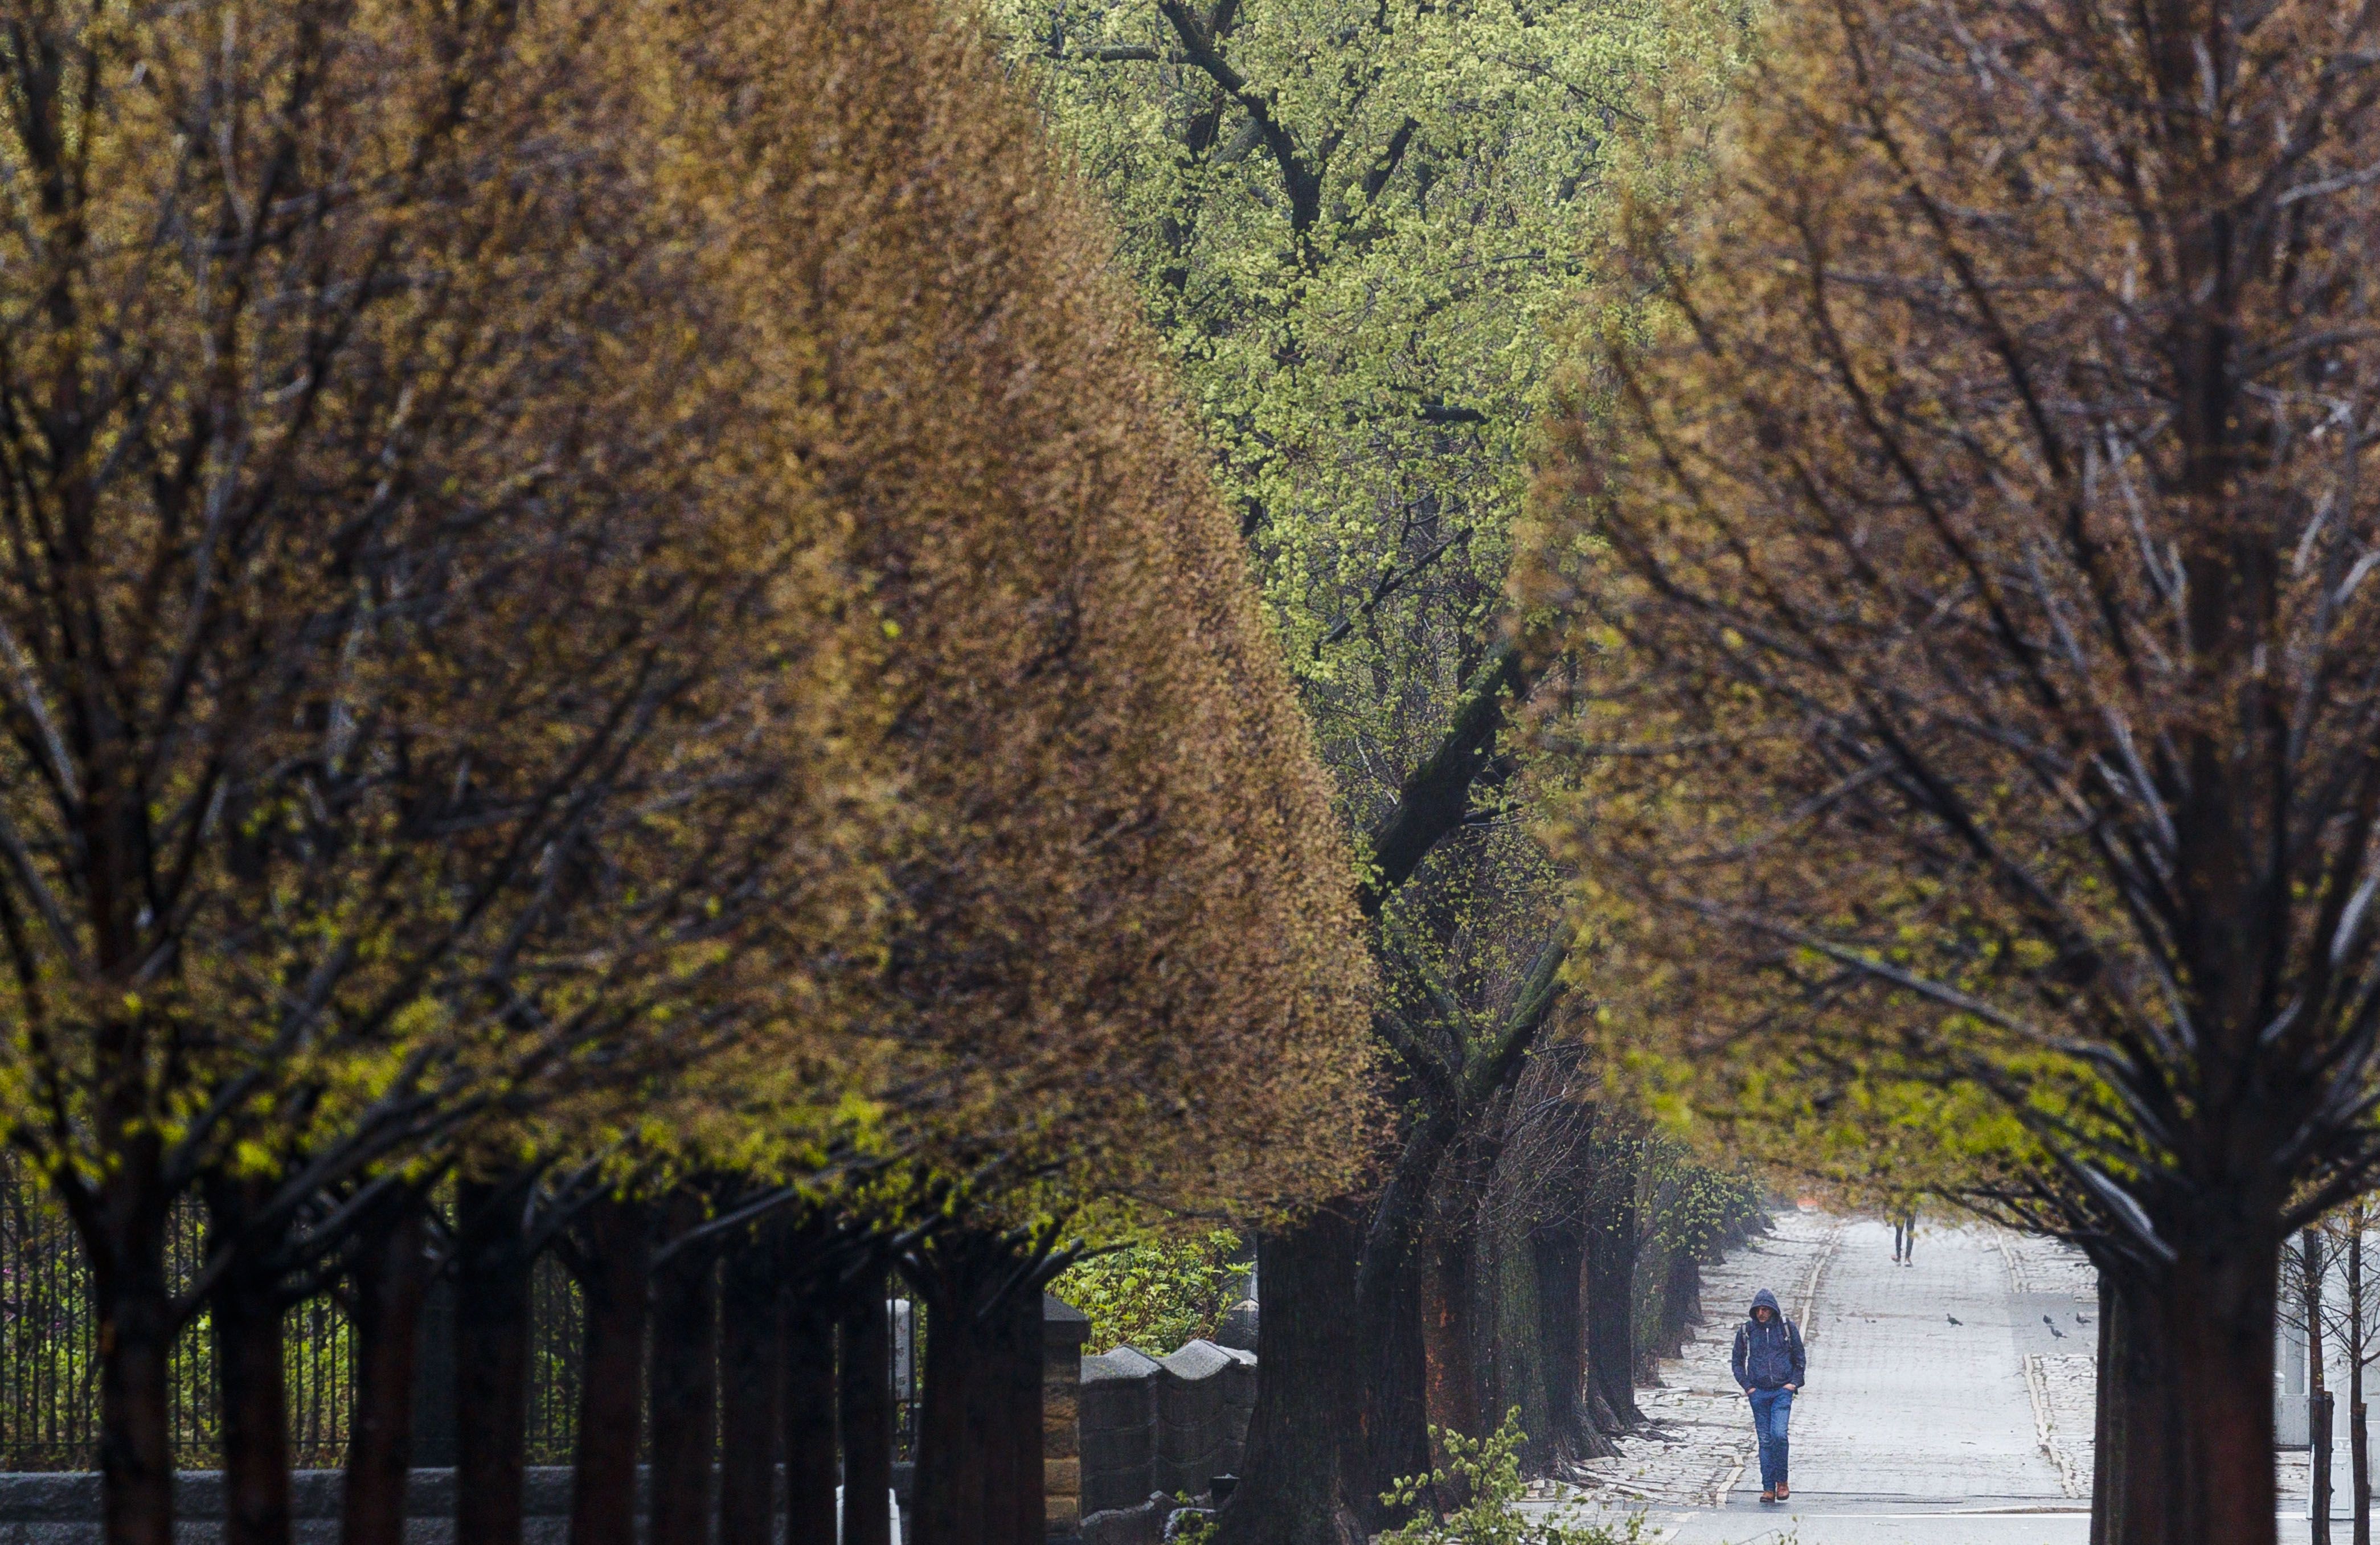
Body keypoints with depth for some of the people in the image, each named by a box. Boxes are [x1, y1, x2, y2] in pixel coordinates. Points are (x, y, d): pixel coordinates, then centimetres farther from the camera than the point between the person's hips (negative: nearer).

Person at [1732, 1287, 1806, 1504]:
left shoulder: (1787, 1328, 2)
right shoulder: (1746, 1331, 4)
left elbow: (1800, 1359, 11)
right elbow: (1738, 1362, 13)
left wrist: (1794, 1382, -1)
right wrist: (1747, 1386, 2)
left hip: (1783, 1391, -1)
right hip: (1758, 1392, 1)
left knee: (1779, 1434, -16)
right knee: (1765, 1440, -1)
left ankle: (1782, 1481, 0)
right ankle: (1768, 1488, 3)